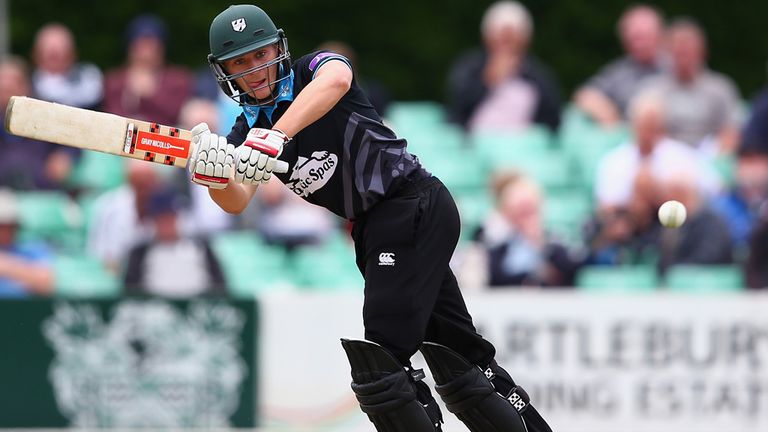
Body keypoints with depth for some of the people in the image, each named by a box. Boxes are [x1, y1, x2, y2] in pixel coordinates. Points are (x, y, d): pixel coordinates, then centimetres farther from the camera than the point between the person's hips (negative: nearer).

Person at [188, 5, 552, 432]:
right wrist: (213, 176, -31)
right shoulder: (247, 132, 10)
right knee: (461, 360, 12)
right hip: (372, 229, 8)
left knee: (377, 362, -17)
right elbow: (237, 201, -7)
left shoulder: (312, 68, -6)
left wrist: (276, 137, -45)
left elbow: (335, 80, -32)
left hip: (416, 207, -8)